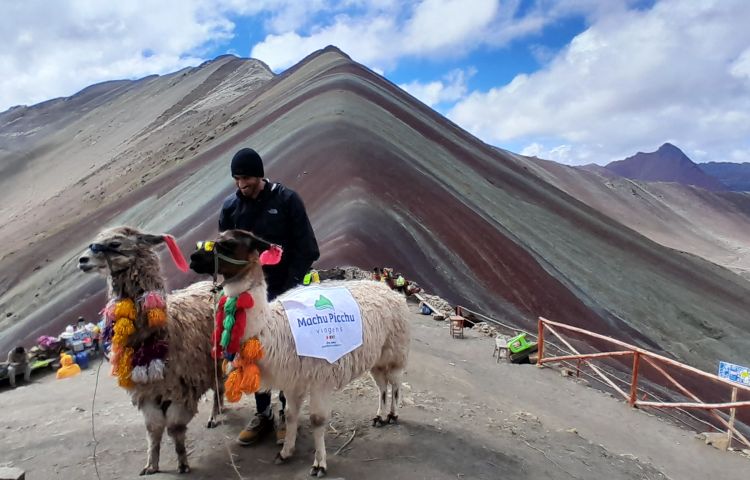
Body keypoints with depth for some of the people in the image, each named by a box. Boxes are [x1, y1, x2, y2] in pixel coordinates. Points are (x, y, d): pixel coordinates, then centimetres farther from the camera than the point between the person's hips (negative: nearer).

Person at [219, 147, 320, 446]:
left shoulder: (286, 200, -8)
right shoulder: (230, 206, 3)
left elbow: (306, 247, -9)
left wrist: (292, 285, -15)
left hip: (282, 291, -3)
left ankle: (287, 415, 22)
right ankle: (262, 414, 26)